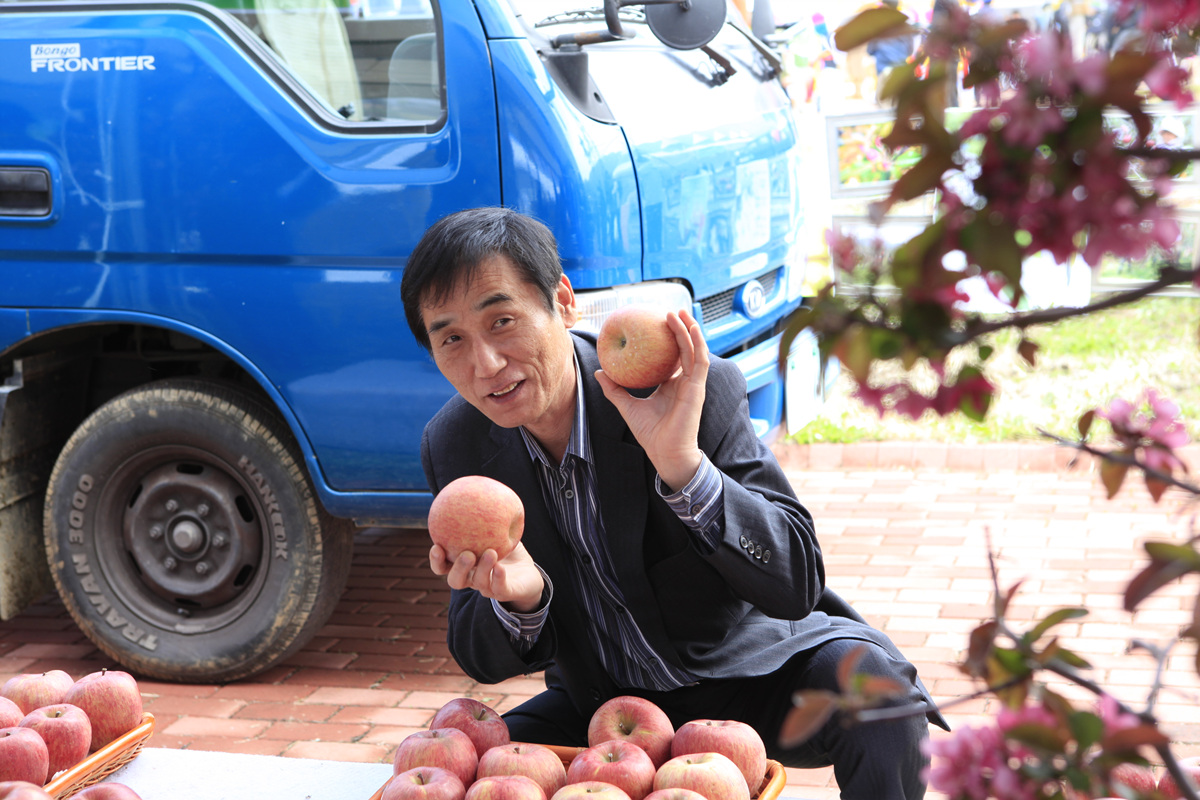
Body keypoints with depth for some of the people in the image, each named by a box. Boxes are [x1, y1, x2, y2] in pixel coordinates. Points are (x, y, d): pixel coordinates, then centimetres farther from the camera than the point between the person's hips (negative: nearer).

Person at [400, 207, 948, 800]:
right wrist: (521, 600, -31)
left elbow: (797, 585, -27)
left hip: (750, 675, -3)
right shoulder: (452, 447, -10)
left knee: (869, 684, -32)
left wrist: (683, 466, -42)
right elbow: (484, 662, -6)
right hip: (603, 702, 4)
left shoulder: (698, 390, -23)